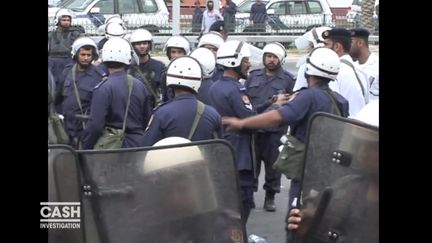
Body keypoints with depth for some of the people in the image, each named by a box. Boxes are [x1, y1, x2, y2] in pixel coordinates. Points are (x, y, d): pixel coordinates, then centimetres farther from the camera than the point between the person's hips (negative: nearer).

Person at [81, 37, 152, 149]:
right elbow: (147, 119, 11)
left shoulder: (103, 89, -14)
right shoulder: (140, 85, 5)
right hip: (138, 143, 6)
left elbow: (95, 124, -17)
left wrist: (85, 148, -6)